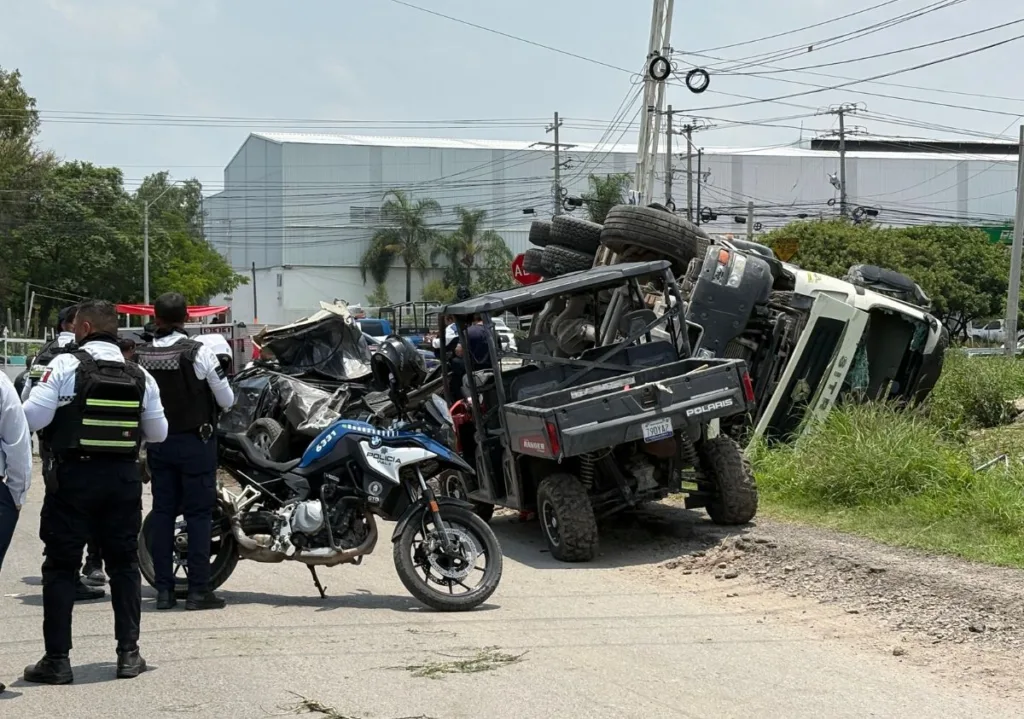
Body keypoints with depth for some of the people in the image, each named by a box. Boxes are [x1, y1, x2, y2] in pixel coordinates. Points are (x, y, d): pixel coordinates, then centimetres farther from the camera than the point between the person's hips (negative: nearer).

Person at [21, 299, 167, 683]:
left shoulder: (65, 365, -9)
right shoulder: (139, 375, 4)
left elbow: (33, 417, -14)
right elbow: (158, 433, 8)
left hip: (73, 475, -3)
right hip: (122, 477, 4)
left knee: (61, 567, 4)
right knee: (124, 564, 14)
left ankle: (56, 659, 4)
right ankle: (128, 653, 14)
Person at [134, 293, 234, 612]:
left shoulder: (139, 355, -2)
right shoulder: (198, 352, -13)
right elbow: (227, 400, -8)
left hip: (158, 442, 4)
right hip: (195, 440, -4)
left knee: (162, 513, 10)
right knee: (199, 514, 0)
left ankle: (164, 589, 11)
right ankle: (198, 590, -1)